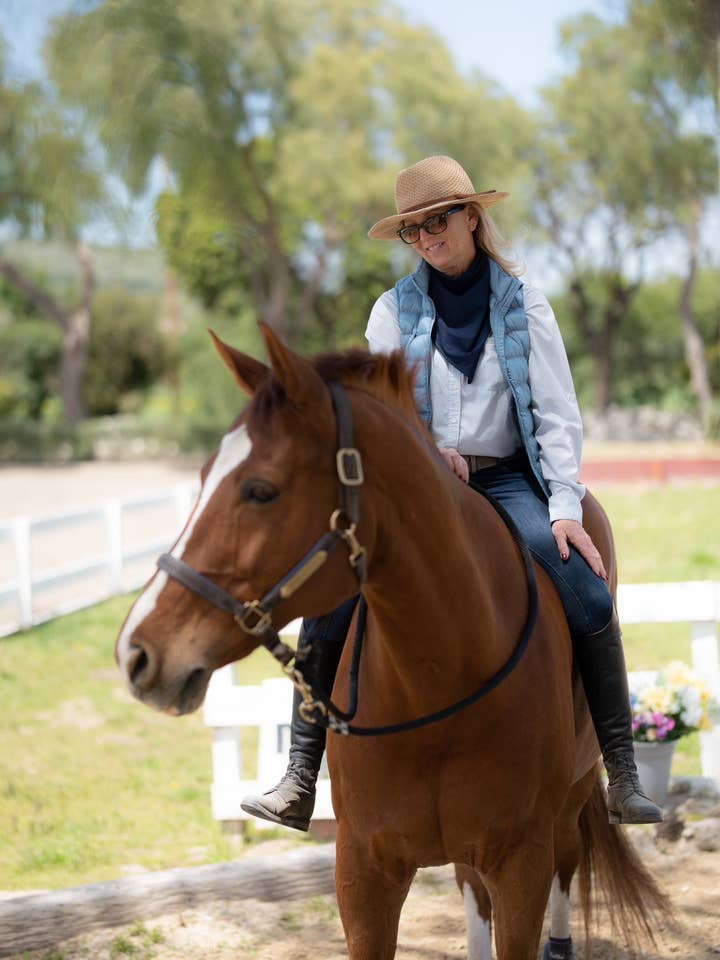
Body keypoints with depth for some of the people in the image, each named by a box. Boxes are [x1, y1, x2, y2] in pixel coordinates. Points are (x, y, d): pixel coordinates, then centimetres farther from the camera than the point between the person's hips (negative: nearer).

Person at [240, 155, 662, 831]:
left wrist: (565, 508, -12)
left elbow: (557, 416, 0)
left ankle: (622, 777, -13)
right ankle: (300, 781, -15)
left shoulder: (524, 306, 3)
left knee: (590, 600, -22)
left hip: (507, 480, -1)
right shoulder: (395, 309, 5)